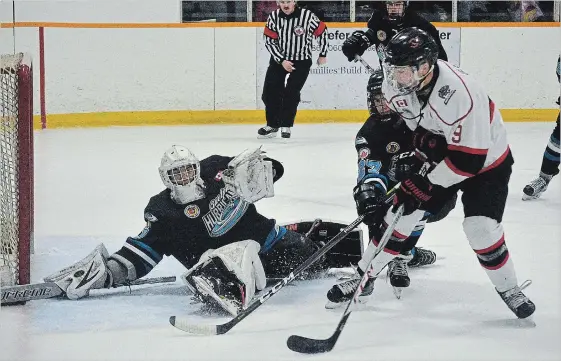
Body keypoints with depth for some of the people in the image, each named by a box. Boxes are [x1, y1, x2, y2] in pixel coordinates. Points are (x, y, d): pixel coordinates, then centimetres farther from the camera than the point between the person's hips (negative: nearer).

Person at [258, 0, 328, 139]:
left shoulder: (307, 16, -18)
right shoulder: (274, 17, -11)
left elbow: (322, 31, -4)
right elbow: (269, 41, -8)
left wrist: (323, 55, 3)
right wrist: (282, 61, -17)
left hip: (301, 61, -3)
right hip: (279, 58, 3)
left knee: (291, 93, -12)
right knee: (270, 92, -1)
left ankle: (286, 126, 4)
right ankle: (272, 125, 17)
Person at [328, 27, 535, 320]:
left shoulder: (459, 94, -40)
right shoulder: (397, 82, -20)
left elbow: (469, 159, -36)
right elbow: (390, 115, 7)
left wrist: (427, 185, -30)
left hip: (485, 160, -6)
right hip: (434, 156, 6)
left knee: (481, 228, -17)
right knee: (401, 212, 0)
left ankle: (509, 289, 4)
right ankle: (364, 274, 13)